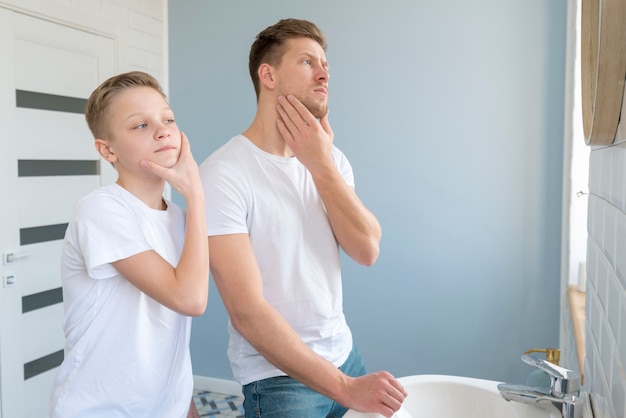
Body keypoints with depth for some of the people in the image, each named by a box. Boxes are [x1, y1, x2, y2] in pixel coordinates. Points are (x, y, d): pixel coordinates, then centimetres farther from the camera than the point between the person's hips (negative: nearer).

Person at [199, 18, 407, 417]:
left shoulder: (331, 159, 2)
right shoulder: (224, 172, -19)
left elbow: (367, 250, -9)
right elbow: (247, 311, -23)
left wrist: (321, 164, -17)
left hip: (344, 354, 7)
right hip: (278, 378, -6)